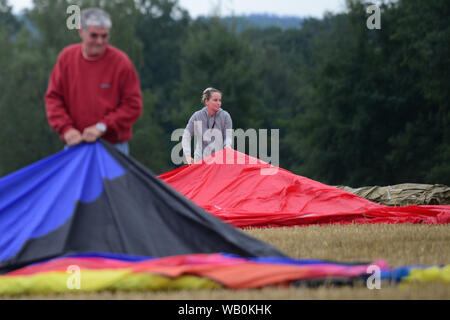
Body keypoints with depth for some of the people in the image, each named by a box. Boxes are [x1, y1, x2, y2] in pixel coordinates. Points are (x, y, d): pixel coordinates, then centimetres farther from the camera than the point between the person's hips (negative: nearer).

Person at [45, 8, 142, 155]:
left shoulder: (120, 62, -8)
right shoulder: (66, 57, 2)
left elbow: (133, 106, -7)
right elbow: (53, 98, 6)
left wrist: (102, 127, -14)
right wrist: (66, 128, -9)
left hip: (113, 147, -3)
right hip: (75, 144, 3)